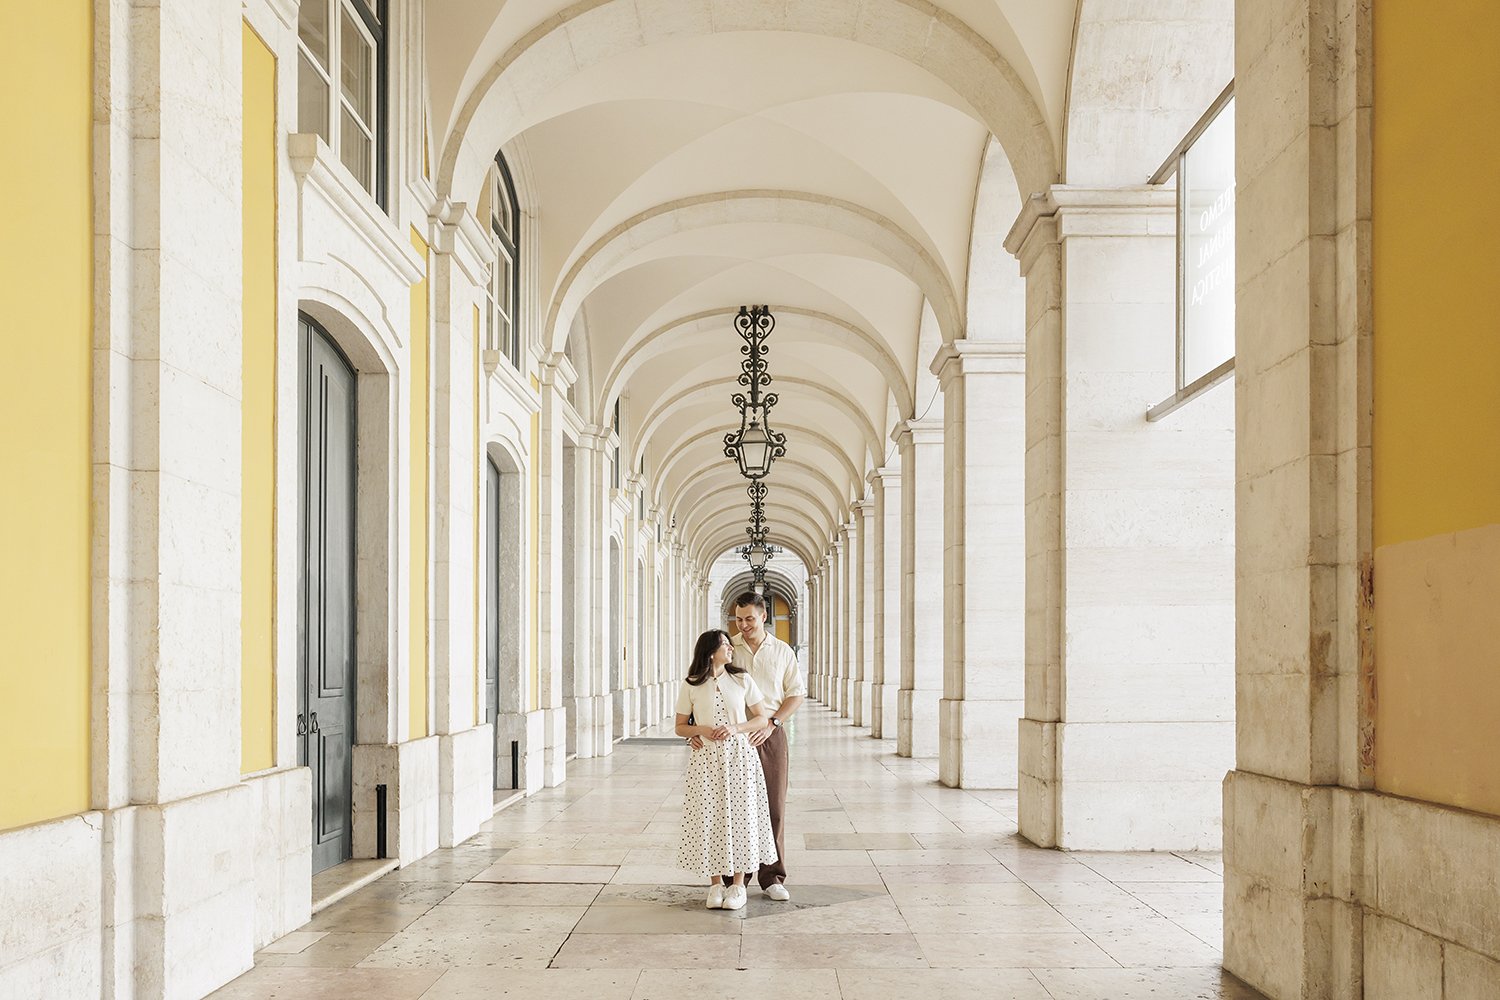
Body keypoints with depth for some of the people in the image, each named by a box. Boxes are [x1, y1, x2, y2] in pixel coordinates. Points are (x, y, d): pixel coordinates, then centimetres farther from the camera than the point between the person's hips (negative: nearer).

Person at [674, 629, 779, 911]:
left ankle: (737, 885, 10)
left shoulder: (742, 680, 2)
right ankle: (715, 884, 13)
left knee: (739, 817, 0)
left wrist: (734, 728, -12)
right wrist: (701, 730, -12)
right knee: (708, 819, 1)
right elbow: (680, 727, 8)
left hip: (739, 758, 0)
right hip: (706, 760, 0)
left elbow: (761, 719, 5)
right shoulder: (691, 686, 2)